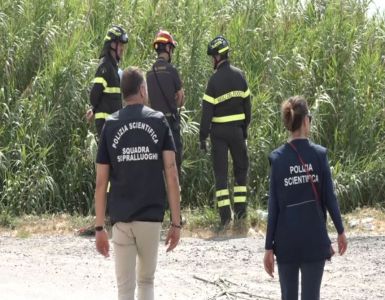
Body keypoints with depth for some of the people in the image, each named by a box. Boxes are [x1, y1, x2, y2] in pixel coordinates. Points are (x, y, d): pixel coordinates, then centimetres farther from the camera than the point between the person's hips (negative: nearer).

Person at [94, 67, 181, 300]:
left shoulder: (110, 126, 2)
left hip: (121, 218, 0)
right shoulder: (158, 121, 0)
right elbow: (172, 176, -4)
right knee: (146, 280, 16)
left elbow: (101, 183, 1)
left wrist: (100, 227, 5)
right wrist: (176, 222, -1)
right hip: (151, 216, 0)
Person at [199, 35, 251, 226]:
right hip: (237, 129, 3)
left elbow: (207, 111, -12)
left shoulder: (215, 80, -12)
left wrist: (203, 137, -7)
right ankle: (240, 209, 12)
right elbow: (247, 105, 7)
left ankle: (224, 214, -4)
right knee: (241, 167, 17)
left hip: (219, 130, -3)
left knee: (220, 171, 2)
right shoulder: (239, 76, 1)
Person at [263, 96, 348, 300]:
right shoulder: (319, 154, -6)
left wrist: (269, 247, 0)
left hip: (286, 240, 1)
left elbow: (274, 206, -4)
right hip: (314, 238, -1)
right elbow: (329, 197, -3)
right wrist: (340, 231, 10)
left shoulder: (277, 158, -4)